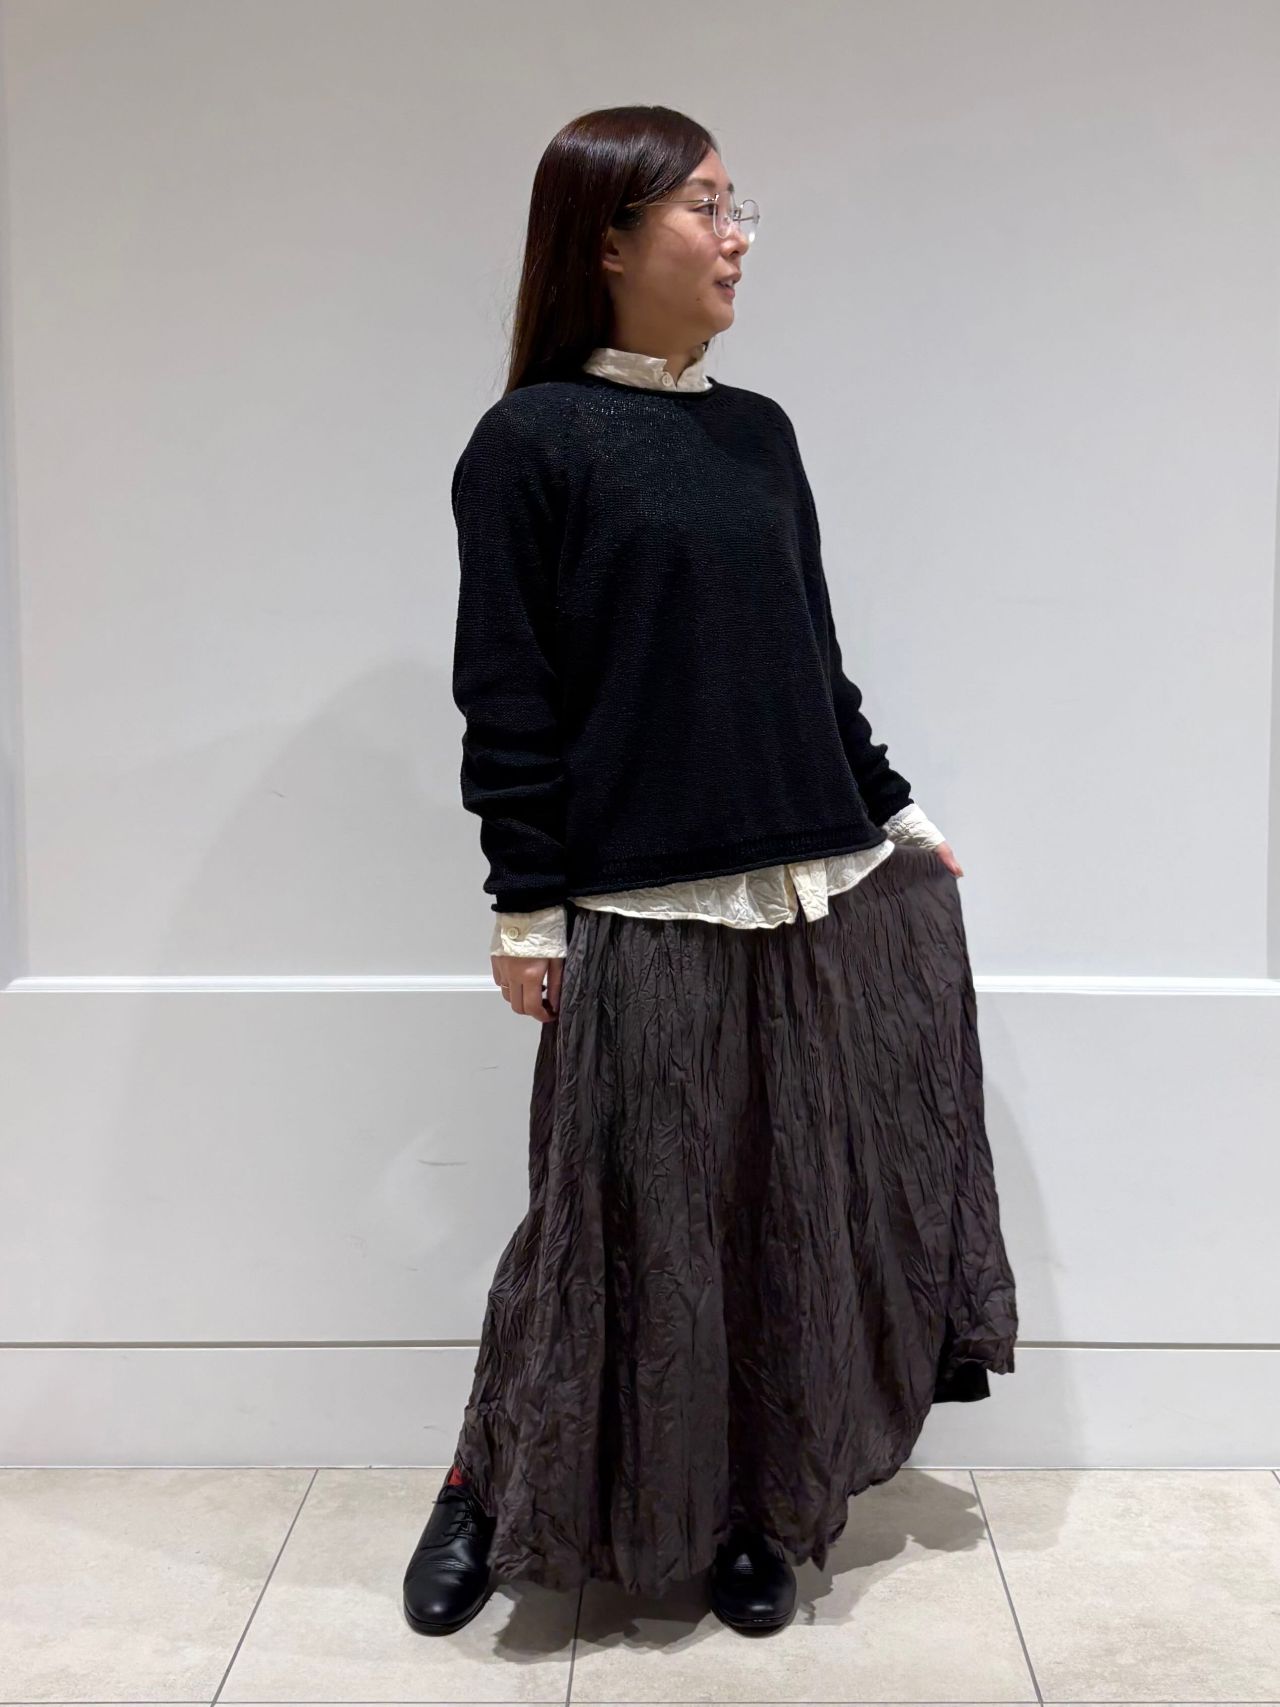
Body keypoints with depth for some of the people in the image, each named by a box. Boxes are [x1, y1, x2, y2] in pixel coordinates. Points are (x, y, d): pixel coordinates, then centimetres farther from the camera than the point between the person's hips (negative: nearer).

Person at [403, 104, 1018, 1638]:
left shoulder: (759, 432, 12)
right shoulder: (531, 442, -5)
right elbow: (507, 695, -7)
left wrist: (889, 809, 17)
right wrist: (526, 907, -9)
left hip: (821, 894, 6)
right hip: (647, 918, -5)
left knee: (793, 1210, 11)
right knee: (630, 1220, 3)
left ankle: (754, 1512, 29)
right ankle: (491, 1488, 27)